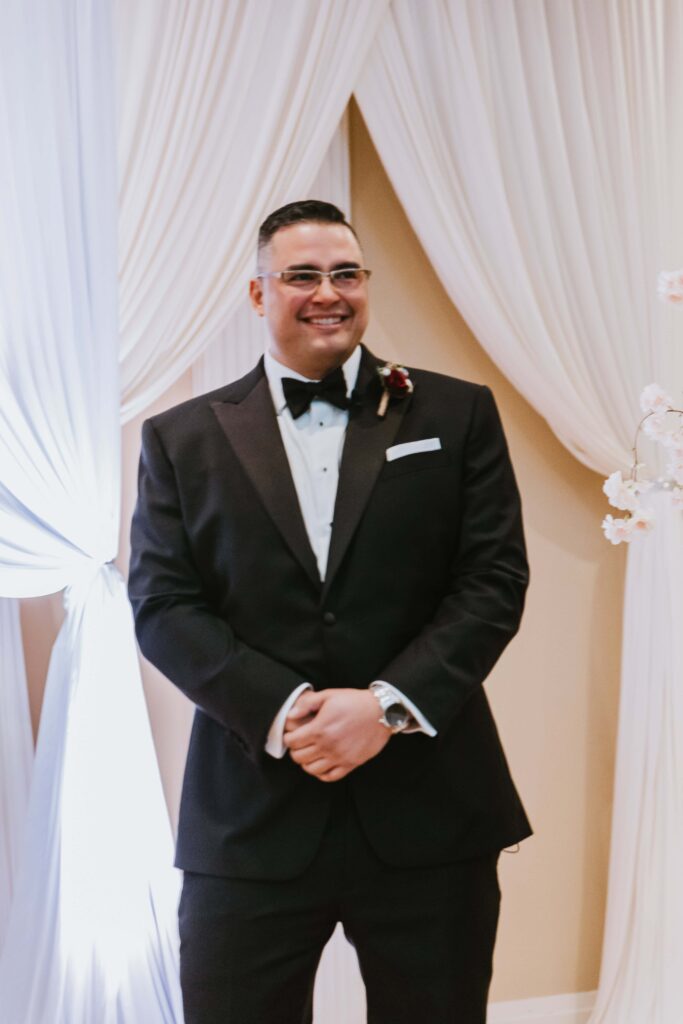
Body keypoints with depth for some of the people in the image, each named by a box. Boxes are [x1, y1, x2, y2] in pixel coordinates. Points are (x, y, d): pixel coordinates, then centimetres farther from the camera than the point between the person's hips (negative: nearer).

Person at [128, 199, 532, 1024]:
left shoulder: (457, 415, 5)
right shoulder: (182, 438, 7)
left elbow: (495, 578, -1)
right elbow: (163, 605, -1)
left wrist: (389, 703, -13)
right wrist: (281, 711, -14)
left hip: (428, 810, 1)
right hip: (250, 822, 0)